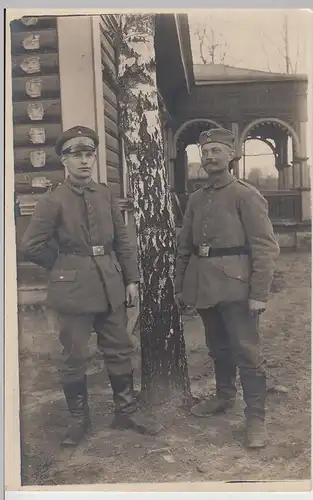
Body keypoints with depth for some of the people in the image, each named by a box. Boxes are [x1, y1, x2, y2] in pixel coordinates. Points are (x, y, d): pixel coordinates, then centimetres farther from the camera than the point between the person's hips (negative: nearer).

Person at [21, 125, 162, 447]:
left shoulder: (105, 195, 7)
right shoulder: (53, 201, -7)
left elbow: (122, 241, 9)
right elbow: (31, 246, -7)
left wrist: (131, 279, 5)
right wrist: (65, 266, 0)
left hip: (111, 286, 4)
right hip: (73, 289, -4)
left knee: (119, 351, 13)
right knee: (74, 357, 8)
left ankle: (127, 410, 29)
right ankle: (78, 418, 26)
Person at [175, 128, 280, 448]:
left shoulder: (247, 195, -6)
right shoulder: (195, 199, 12)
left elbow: (266, 247, -11)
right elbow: (184, 246, 16)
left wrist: (259, 294, -15)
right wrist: (180, 286, 14)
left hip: (235, 286, -6)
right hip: (203, 286, 6)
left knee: (246, 352, -1)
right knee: (218, 348, 19)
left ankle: (255, 418, 11)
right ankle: (223, 396, 38)